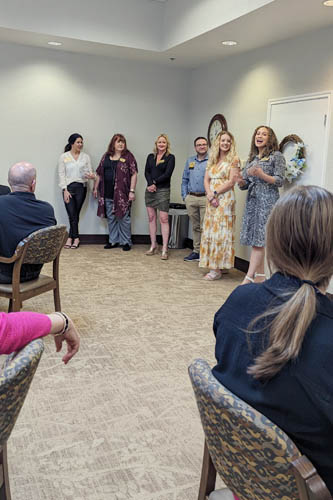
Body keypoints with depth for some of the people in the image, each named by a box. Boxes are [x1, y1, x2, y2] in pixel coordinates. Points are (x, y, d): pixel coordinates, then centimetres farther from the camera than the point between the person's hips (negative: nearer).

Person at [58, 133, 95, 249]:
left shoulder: (86, 157, 9)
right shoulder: (64, 157, 4)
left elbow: (90, 171, 7)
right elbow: (61, 174, 0)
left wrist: (92, 176, -18)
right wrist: (65, 190, -9)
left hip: (81, 187, 1)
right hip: (68, 187, -1)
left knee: (75, 214, 2)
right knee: (72, 215, -5)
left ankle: (71, 237, 13)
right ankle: (75, 238, 8)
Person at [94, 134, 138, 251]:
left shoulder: (128, 156, -1)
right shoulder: (106, 156, 12)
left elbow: (134, 174, -6)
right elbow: (99, 173, 17)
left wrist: (132, 191, -13)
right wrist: (95, 188, 15)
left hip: (122, 193, -5)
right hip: (108, 193, 5)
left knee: (123, 218, -1)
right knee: (111, 218, 11)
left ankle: (126, 242, 10)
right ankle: (113, 241, 22)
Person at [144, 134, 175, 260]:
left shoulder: (170, 157, 1)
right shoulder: (150, 157, 13)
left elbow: (167, 174, -9)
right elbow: (146, 172, 4)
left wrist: (155, 182, -10)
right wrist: (150, 184, -13)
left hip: (163, 190, -5)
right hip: (150, 190, 5)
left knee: (164, 219, -9)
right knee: (151, 217, 7)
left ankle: (164, 249, -8)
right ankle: (153, 246, 16)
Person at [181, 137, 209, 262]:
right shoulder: (190, 161, 16)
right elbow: (185, 180, 18)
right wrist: (184, 196, 10)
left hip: (205, 198, -5)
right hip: (191, 198, 5)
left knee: (205, 227, -6)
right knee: (195, 227, 11)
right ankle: (196, 251, 19)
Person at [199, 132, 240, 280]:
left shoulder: (233, 159, -1)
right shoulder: (212, 160, 16)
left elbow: (231, 181, -9)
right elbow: (206, 180, 10)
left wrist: (215, 193, -11)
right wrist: (209, 194, -8)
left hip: (225, 199, -6)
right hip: (211, 200, 7)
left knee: (220, 231, -8)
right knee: (210, 231, 5)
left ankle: (217, 269, -6)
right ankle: (213, 266, 12)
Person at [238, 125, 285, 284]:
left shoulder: (276, 156, 0)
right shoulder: (252, 158, 18)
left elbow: (279, 181, -7)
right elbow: (245, 184, 17)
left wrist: (261, 175, -21)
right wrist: (240, 181, -6)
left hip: (267, 201, -6)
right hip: (252, 200, 6)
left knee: (258, 240, -11)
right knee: (256, 240, 5)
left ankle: (249, 278, -14)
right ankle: (260, 275, 11)